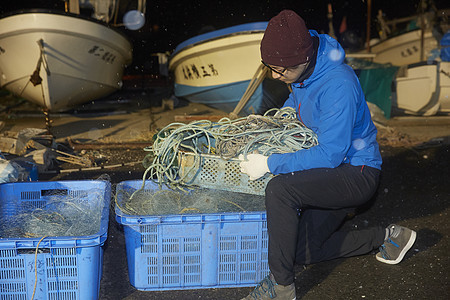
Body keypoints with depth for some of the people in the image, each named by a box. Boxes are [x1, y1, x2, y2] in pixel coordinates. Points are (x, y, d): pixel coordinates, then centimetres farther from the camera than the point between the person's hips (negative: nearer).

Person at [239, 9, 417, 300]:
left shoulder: (338, 85, -29)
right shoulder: (302, 72, -2)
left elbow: (330, 154, -29)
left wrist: (270, 164, -28)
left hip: (357, 174, -10)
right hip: (333, 173, 10)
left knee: (279, 189, -32)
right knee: (304, 252, 10)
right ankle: (386, 236, 22)